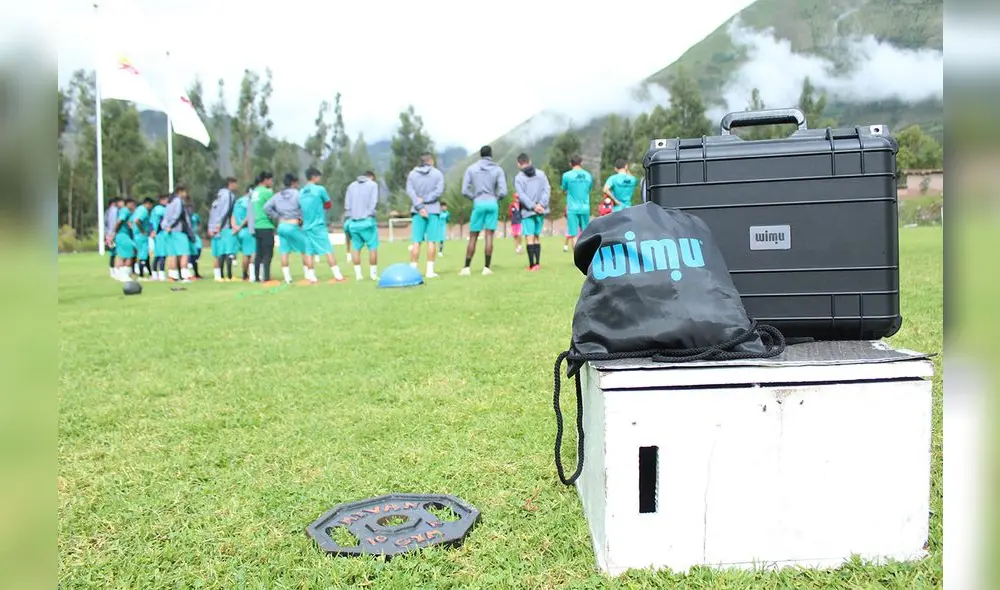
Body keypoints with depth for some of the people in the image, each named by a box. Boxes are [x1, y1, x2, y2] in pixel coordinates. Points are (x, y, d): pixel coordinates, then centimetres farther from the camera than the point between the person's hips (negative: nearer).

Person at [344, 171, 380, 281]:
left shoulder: (351, 185, 16)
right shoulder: (373, 184, 4)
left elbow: (347, 205, 9)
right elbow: (374, 203, -5)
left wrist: (348, 219, 12)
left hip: (353, 222, 4)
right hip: (367, 221, -4)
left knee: (356, 248, 8)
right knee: (373, 247, 2)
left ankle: (358, 274, 8)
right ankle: (373, 274, 1)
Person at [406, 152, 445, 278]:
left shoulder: (412, 174, 8)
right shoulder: (437, 173, 2)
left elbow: (410, 191, -4)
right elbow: (439, 190, -10)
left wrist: (419, 206, -10)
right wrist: (426, 200, -10)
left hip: (417, 211, 2)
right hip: (433, 210, -2)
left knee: (416, 241, 4)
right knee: (431, 241, 0)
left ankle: (413, 269, 0)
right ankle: (430, 270, -2)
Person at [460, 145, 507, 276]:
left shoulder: (471, 169, 4)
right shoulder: (498, 169, 2)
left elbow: (464, 190, -2)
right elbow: (503, 191, -6)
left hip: (479, 204, 0)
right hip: (492, 204, 0)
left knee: (473, 237, 5)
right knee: (489, 236, 1)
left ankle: (466, 268, 3)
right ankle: (487, 268, -2)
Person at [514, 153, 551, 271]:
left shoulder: (518, 178, -2)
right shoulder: (541, 174, 10)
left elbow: (521, 195, -11)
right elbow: (547, 189, 1)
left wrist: (533, 207, -11)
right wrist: (541, 205, -7)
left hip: (527, 212, -4)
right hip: (541, 211, 4)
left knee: (529, 237, -4)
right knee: (537, 237, 11)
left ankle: (532, 264, -7)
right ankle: (537, 263, 6)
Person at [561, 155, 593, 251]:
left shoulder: (567, 175, -4)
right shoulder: (588, 175, 5)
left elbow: (564, 190, 7)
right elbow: (590, 189, 14)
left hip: (572, 209, -3)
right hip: (585, 208, 3)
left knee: (574, 234, -1)